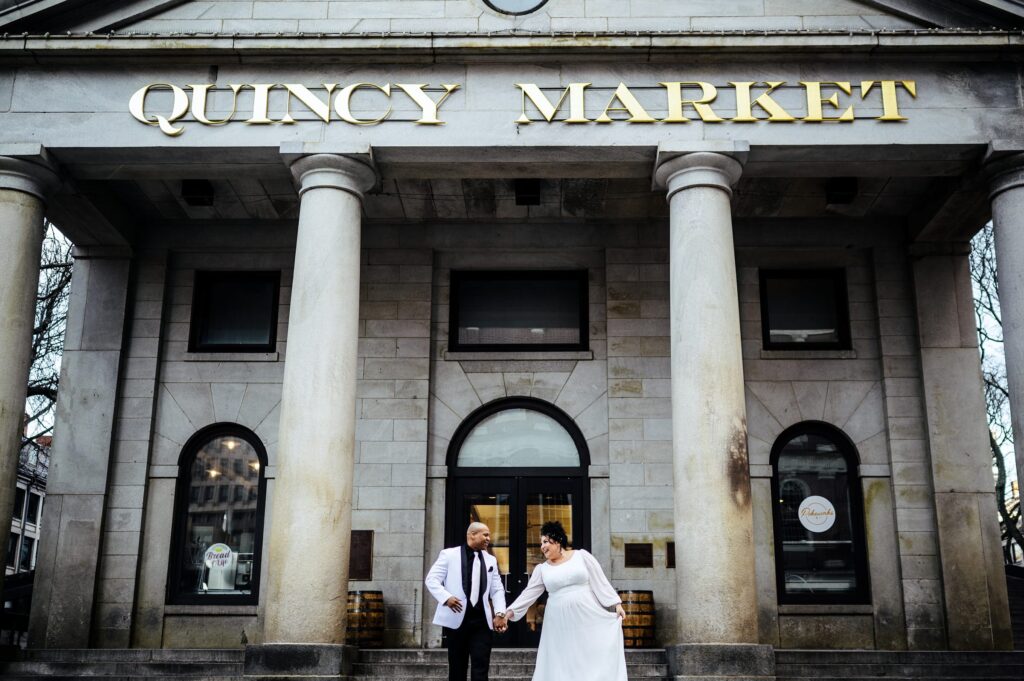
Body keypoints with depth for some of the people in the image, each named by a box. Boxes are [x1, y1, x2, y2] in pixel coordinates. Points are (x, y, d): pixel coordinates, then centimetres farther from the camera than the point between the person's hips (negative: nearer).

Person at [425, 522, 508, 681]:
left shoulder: (491, 560, 15)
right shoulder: (449, 554, 1)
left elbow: (497, 590, 13)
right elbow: (431, 579, -3)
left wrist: (500, 614, -2)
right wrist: (446, 597, -20)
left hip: (482, 621, 3)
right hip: (457, 619, -3)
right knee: (457, 668, 7)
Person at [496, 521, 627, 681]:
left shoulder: (581, 556, 2)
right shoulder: (542, 569, 8)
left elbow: (600, 582, 1)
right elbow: (529, 593, 6)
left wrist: (616, 604, -3)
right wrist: (512, 611, -5)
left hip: (587, 618, -2)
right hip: (560, 625, 2)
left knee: (596, 658, -3)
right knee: (562, 665, 1)